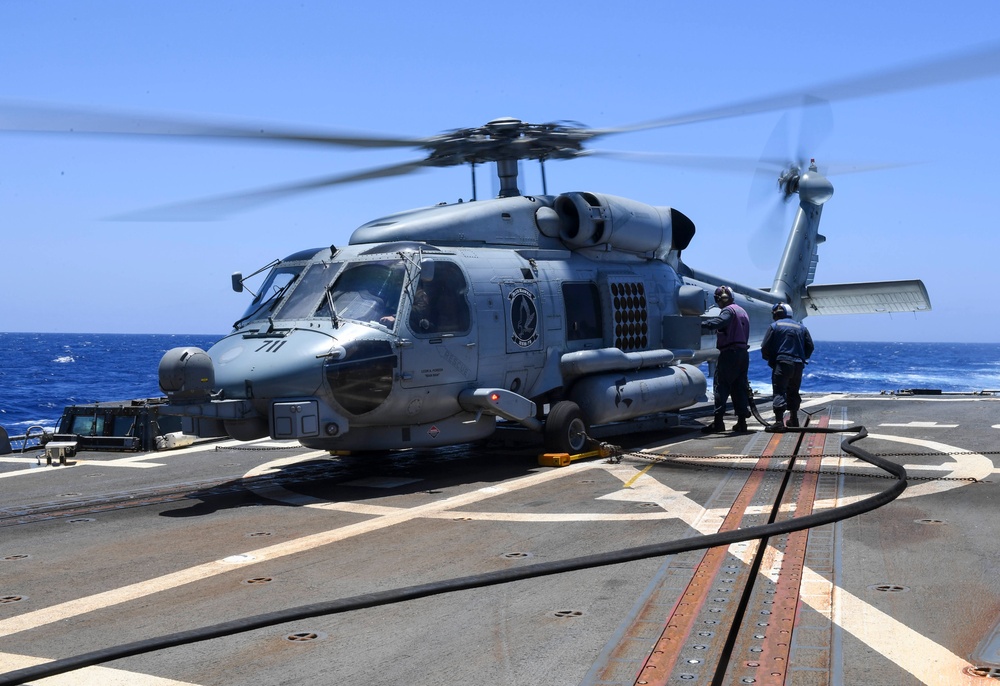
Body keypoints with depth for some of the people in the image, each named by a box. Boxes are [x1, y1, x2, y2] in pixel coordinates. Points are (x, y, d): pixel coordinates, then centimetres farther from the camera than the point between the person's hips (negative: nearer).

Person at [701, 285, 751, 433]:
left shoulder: (728, 310, -8)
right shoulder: (742, 311, 22)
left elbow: (719, 322, -29)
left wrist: (700, 325, -37)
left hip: (730, 353, -9)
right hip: (743, 352, 9)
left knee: (721, 385, -8)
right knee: (739, 387, 12)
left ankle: (718, 421, -13)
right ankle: (742, 420, 12)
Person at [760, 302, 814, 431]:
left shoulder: (774, 326, 0)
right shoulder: (801, 327, 14)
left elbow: (765, 347, -3)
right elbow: (809, 347, 13)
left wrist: (770, 359, 15)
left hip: (781, 364, -5)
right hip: (798, 365, 5)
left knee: (779, 392, -9)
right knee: (793, 391, 20)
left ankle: (779, 421, -21)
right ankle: (793, 419, 29)